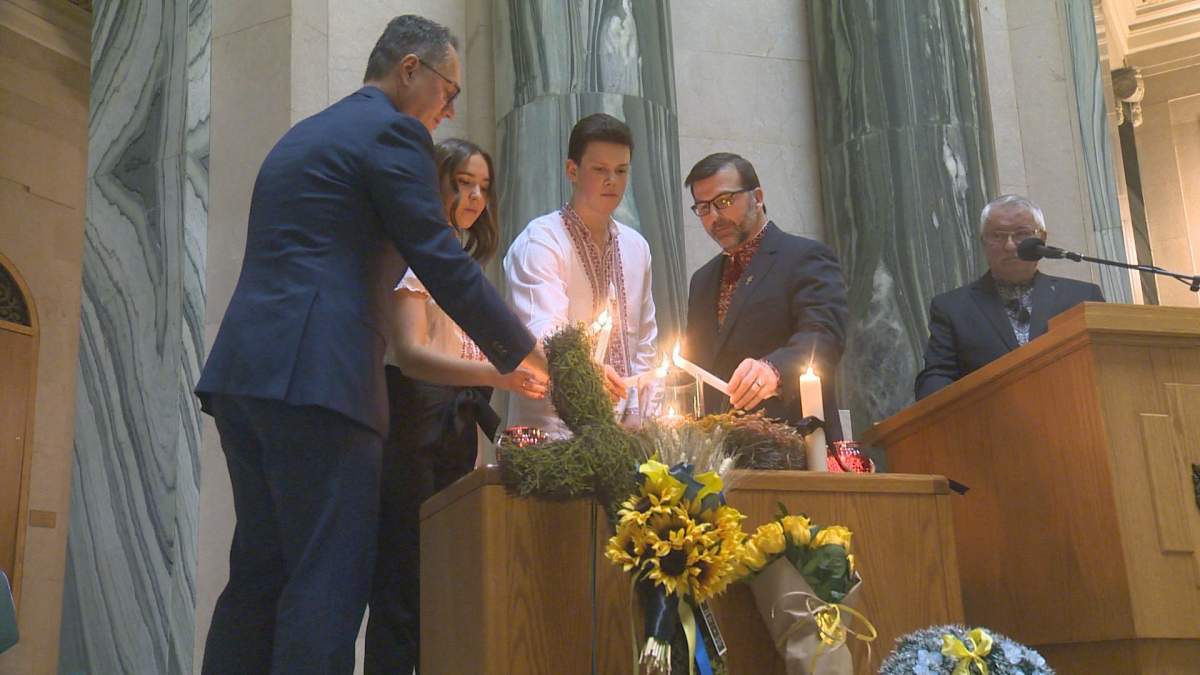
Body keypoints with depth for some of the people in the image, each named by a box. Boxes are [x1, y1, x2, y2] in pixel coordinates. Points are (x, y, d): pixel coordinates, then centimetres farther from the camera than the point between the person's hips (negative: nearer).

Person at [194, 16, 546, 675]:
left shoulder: (300, 135, 26)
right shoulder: (392, 131, -2)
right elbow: (444, 264, -7)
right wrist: (527, 355, 3)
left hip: (240, 372, 9)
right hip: (315, 376, -9)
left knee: (259, 572, 12)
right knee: (329, 583, -7)